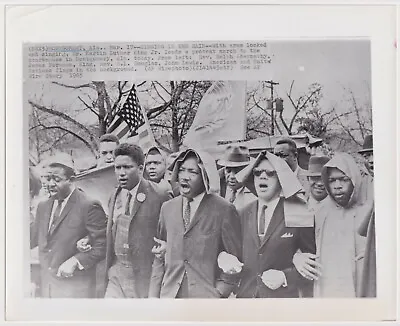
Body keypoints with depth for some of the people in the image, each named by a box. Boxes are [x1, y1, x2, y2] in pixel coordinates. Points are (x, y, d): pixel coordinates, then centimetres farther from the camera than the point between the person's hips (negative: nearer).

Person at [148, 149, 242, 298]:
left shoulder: (225, 210, -8)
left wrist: (220, 292, -9)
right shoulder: (167, 208, 6)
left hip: (207, 295, -3)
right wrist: (154, 294, 5)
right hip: (170, 293, 4)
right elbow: (160, 257, 9)